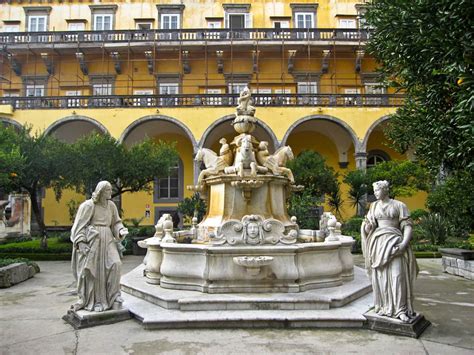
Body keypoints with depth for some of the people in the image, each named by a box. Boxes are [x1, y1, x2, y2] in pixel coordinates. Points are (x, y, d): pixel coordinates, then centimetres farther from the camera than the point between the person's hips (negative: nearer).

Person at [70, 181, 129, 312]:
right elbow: (79, 225, -7)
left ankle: (112, 296, 3)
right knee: (94, 270, -1)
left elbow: (116, 223, 16)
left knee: (114, 264, -10)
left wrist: (121, 231, -5)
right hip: (91, 240, -5)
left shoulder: (111, 205, 10)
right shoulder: (88, 205, -6)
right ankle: (93, 301, 13)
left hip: (107, 240, 5)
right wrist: (80, 242, -17)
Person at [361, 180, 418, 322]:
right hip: (378, 242, 4)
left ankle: (401, 309, -6)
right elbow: (367, 228, 13)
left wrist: (404, 242, -17)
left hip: (394, 242, -3)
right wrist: (367, 226, -11)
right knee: (381, 276, 3)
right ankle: (385, 306, 11)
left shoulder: (399, 205, 3)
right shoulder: (374, 206, 13)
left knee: (397, 275, -11)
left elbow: (407, 226, -2)